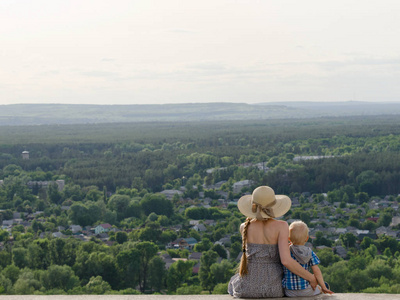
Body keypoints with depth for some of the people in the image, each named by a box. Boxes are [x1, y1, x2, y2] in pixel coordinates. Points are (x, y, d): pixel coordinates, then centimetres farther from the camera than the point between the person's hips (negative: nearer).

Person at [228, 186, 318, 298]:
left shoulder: (244, 227, -7)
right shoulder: (281, 226, -14)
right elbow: (286, 261, -22)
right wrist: (311, 278, -11)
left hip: (248, 288, 0)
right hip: (274, 289, 0)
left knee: (233, 283, 40)